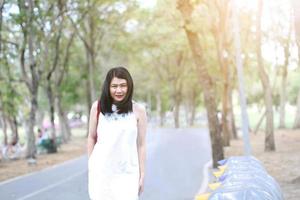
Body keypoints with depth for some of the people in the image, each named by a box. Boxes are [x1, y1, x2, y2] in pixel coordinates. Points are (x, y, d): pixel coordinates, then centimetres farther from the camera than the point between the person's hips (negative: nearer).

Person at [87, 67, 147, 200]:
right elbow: (92, 137, 8)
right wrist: (90, 166, 8)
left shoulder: (138, 110, -3)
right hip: (101, 171, 1)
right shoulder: (98, 107, -1)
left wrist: (142, 174, 3)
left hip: (127, 172, -1)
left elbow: (141, 145, 1)